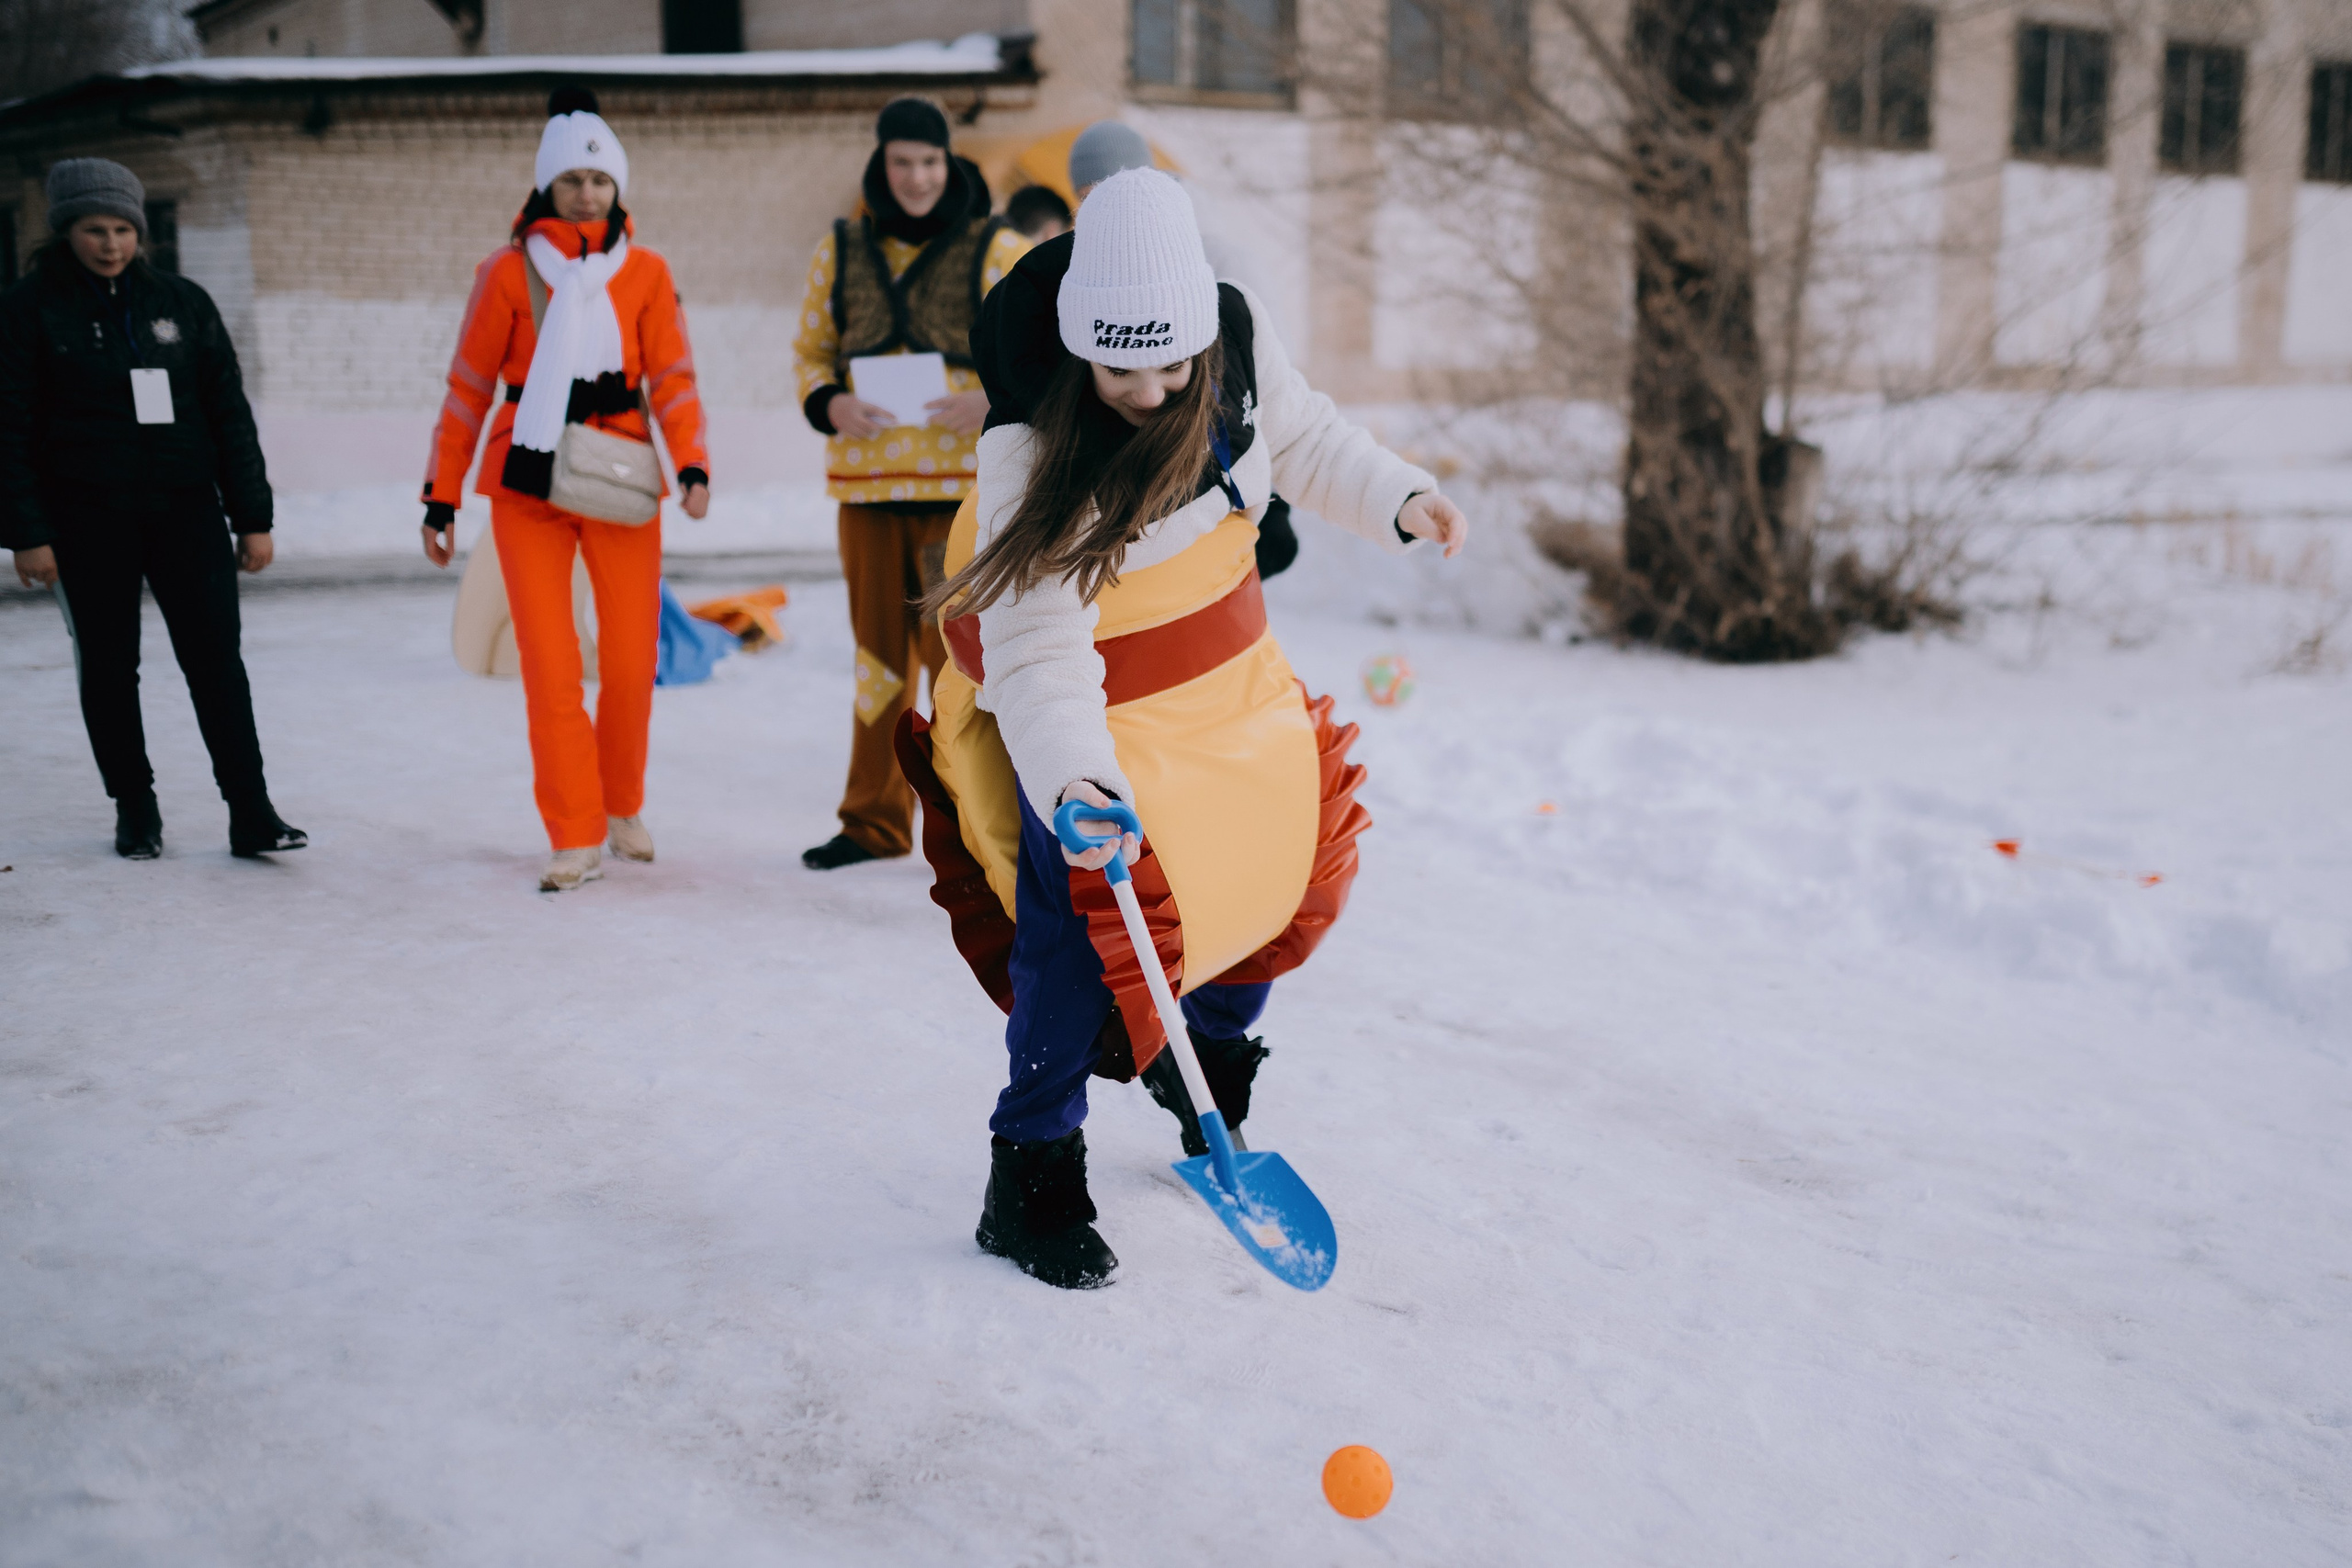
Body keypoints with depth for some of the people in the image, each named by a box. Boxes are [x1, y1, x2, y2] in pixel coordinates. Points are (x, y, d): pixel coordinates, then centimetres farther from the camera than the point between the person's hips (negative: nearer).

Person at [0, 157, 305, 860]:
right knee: (108, 666, 7)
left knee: (216, 658, -5)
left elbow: (229, 413, 6)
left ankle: (251, 814, -3)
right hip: (88, 518, -1)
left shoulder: (182, 302, 5)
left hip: (186, 510, 1)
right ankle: (135, 810, 21)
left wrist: (252, 517, 3)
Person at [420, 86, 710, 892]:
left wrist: (692, 465, -16)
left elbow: (672, 378, 2)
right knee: (549, 665, -6)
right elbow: (468, 387, 5)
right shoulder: (509, 272, 2)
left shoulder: (646, 274, 6)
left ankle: (622, 807, 27)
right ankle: (577, 837, 2)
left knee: (631, 659, 2)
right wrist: (442, 496, 3)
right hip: (528, 485, -1)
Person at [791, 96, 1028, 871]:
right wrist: (830, 405, -5)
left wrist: (994, 400, -17)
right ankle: (874, 821, 23)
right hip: (866, 481, 4)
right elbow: (810, 353, 17)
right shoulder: (840, 251, 10)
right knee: (878, 650, 11)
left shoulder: (996, 250, 1)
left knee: (954, 650, -9)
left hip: (963, 482, -4)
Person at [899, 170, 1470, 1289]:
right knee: (1087, 905, -18)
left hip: (1223, 665, 6)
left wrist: (1397, 497, -7)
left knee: (1283, 851, 12)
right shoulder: (1032, 447, -32)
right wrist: (1074, 778, -50)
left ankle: (1210, 1050, 42)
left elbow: (1302, 441, 7)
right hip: (1080, 689, -6)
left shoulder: (1239, 339, -16)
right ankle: (1032, 1178, -2)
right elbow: (1039, 648, -35)